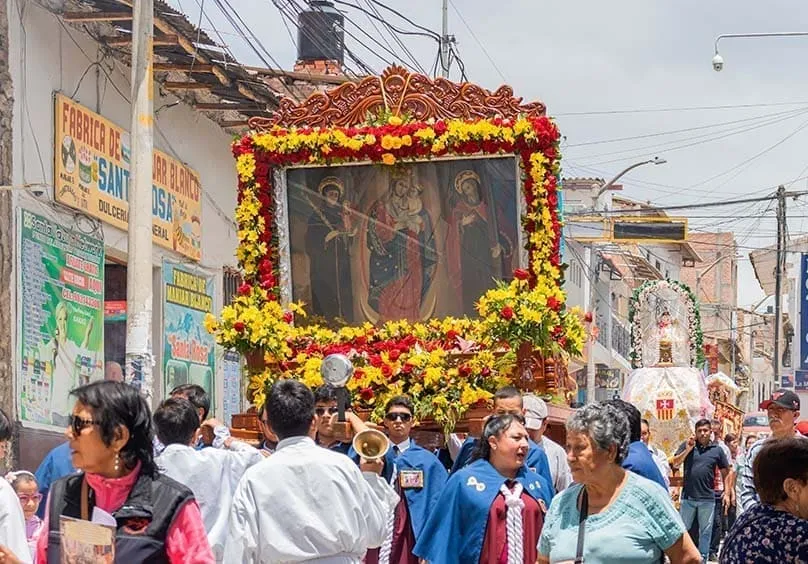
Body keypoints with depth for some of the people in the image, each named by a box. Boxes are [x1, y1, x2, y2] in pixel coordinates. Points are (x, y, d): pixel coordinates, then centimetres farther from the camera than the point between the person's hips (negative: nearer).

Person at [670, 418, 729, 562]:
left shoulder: (717, 450, 2)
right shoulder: (686, 445, 0)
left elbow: (725, 472, 11)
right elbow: (675, 464, -5)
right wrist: (687, 450, -17)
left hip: (707, 498, 0)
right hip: (688, 497, 0)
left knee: (706, 531, 9)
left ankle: (703, 558, 18)